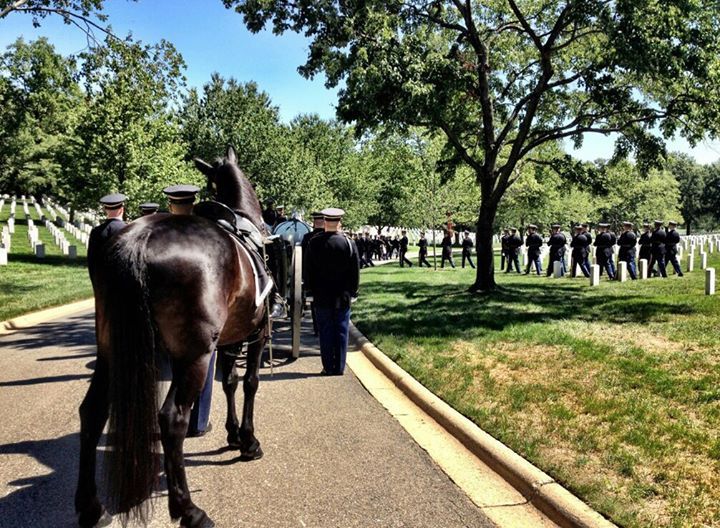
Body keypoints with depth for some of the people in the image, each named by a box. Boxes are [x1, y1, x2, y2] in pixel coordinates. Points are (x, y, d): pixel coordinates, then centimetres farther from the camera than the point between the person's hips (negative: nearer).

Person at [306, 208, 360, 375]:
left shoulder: (314, 242, -5)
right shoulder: (349, 243, -5)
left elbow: (309, 271, 0)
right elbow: (355, 272, 0)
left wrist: (313, 290, 11)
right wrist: (353, 291, 11)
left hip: (322, 297, 0)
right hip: (343, 297, 0)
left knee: (326, 332, 6)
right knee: (341, 332, 7)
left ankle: (328, 367, 10)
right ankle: (339, 367, 11)